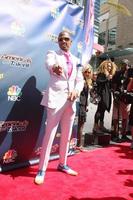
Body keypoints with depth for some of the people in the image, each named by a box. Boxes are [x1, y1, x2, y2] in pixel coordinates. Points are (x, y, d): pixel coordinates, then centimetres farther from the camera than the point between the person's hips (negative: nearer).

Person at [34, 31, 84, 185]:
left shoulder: (76, 60, 17)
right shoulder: (52, 54, 3)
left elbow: (80, 80, 13)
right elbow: (49, 63, -22)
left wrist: (77, 91, -10)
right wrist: (54, 68, -47)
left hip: (71, 100, 5)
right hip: (56, 98, -5)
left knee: (66, 135, 13)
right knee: (49, 134, -5)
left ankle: (62, 164, 29)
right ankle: (42, 170, 6)